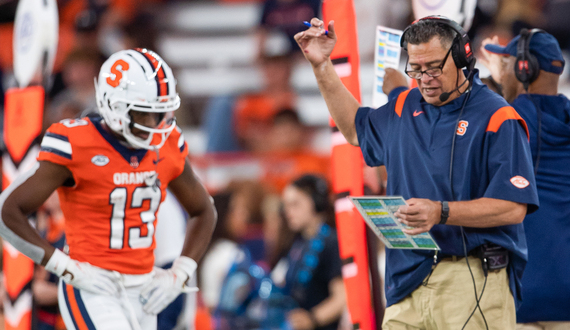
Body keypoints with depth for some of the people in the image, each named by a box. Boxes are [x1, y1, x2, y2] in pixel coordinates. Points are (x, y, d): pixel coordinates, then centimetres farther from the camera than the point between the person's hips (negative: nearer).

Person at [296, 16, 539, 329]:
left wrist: (441, 212, -24)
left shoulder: (497, 119, -7)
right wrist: (322, 66, 30)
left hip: (473, 280, -6)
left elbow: (513, 207, -14)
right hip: (408, 280, 6)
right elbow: (356, 129, 37)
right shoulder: (404, 107, 16)